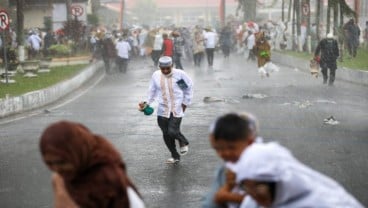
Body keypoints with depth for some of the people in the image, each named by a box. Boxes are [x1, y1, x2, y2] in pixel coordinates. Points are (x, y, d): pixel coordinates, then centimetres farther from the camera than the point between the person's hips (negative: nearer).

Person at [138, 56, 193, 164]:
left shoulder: (180, 74, -9)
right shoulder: (155, 75, 1)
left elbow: (189, 87, 5)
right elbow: (152, 91, 13)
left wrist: (185, 103, 4)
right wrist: (146, 102, -1)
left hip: (177, 110, -4)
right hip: (163, 110, 4)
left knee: (172, 131, -17)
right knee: (166, 134, 6)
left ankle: (184, 142, 17)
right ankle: (175, 156, 25)